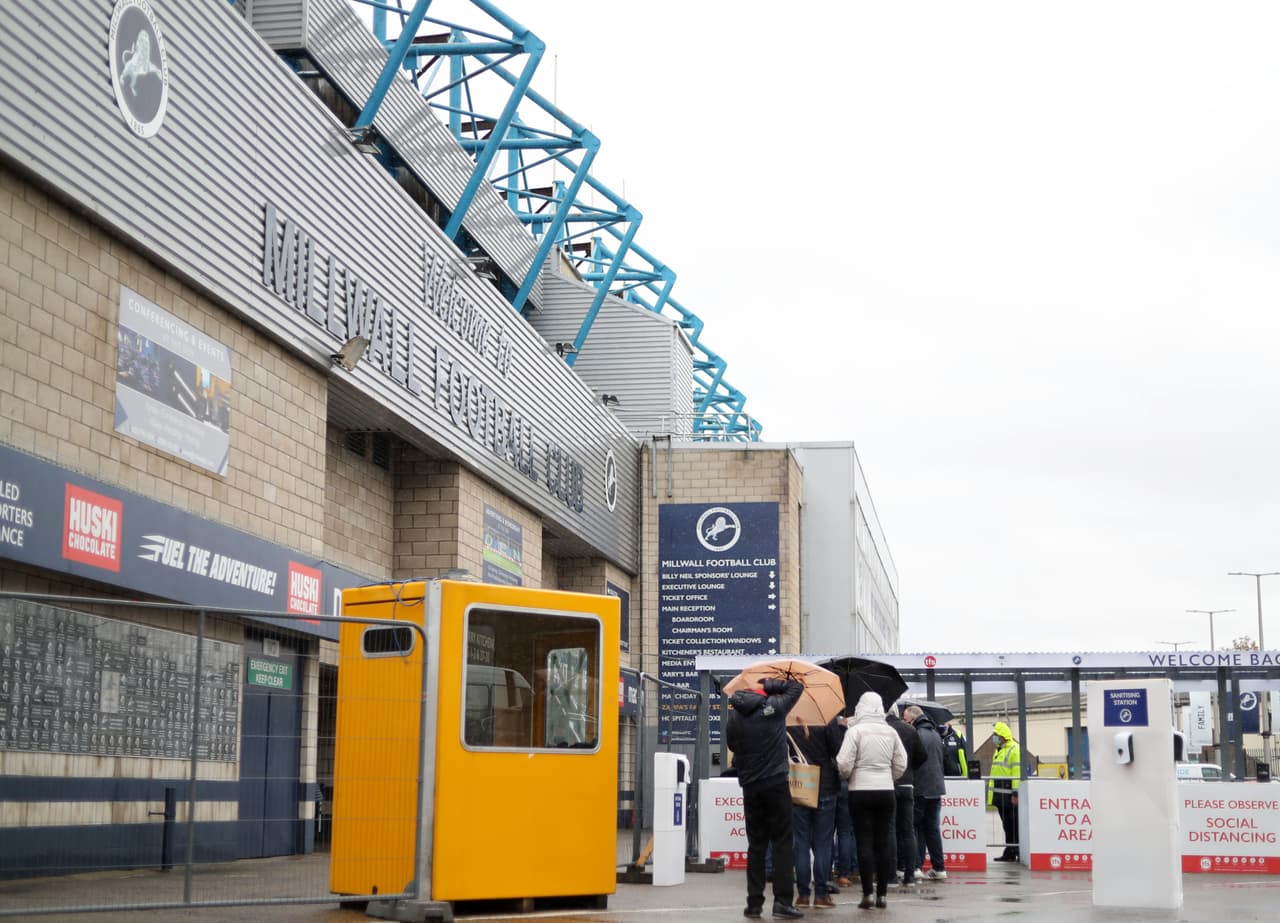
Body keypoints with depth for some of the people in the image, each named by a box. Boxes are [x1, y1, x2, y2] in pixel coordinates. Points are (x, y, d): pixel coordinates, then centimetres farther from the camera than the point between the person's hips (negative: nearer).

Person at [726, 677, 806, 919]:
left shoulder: (734, 718, 6)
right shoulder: (773, 706, -4)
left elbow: (734, 747, 12)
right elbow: (796, 687, 8)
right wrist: (770, 685, 14)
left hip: (749, 787, 4)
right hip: (776, 783, -4)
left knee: (756, 844, 9)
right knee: (782, 842, -1)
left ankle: (754, 902, 7)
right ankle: (782, 900, -7)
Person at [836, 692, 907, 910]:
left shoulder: (855, 731, -8)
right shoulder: (891, 732, 3)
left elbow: (844, 764, -12)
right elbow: (901, 765, 5)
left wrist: (846, 777, 8)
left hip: (860, 791, -3)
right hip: (886, 791, 3)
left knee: (864, 842, 0)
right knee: (884, 842, 8)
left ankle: (867, 894, -2)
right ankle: (881, 893, 10)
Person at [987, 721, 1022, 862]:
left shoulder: (1014, 750, -9)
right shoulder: (999, 750, 21)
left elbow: (1017, 772, -16)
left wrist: (1015, 793, -21)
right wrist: (993, 794, 21)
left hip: (1009, 794, -9)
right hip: (1000, 795, 9)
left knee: (1014, 824, -7)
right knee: (1007, 824, 11)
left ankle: (1019, 852, -4)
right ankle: (1009, 852, 14)